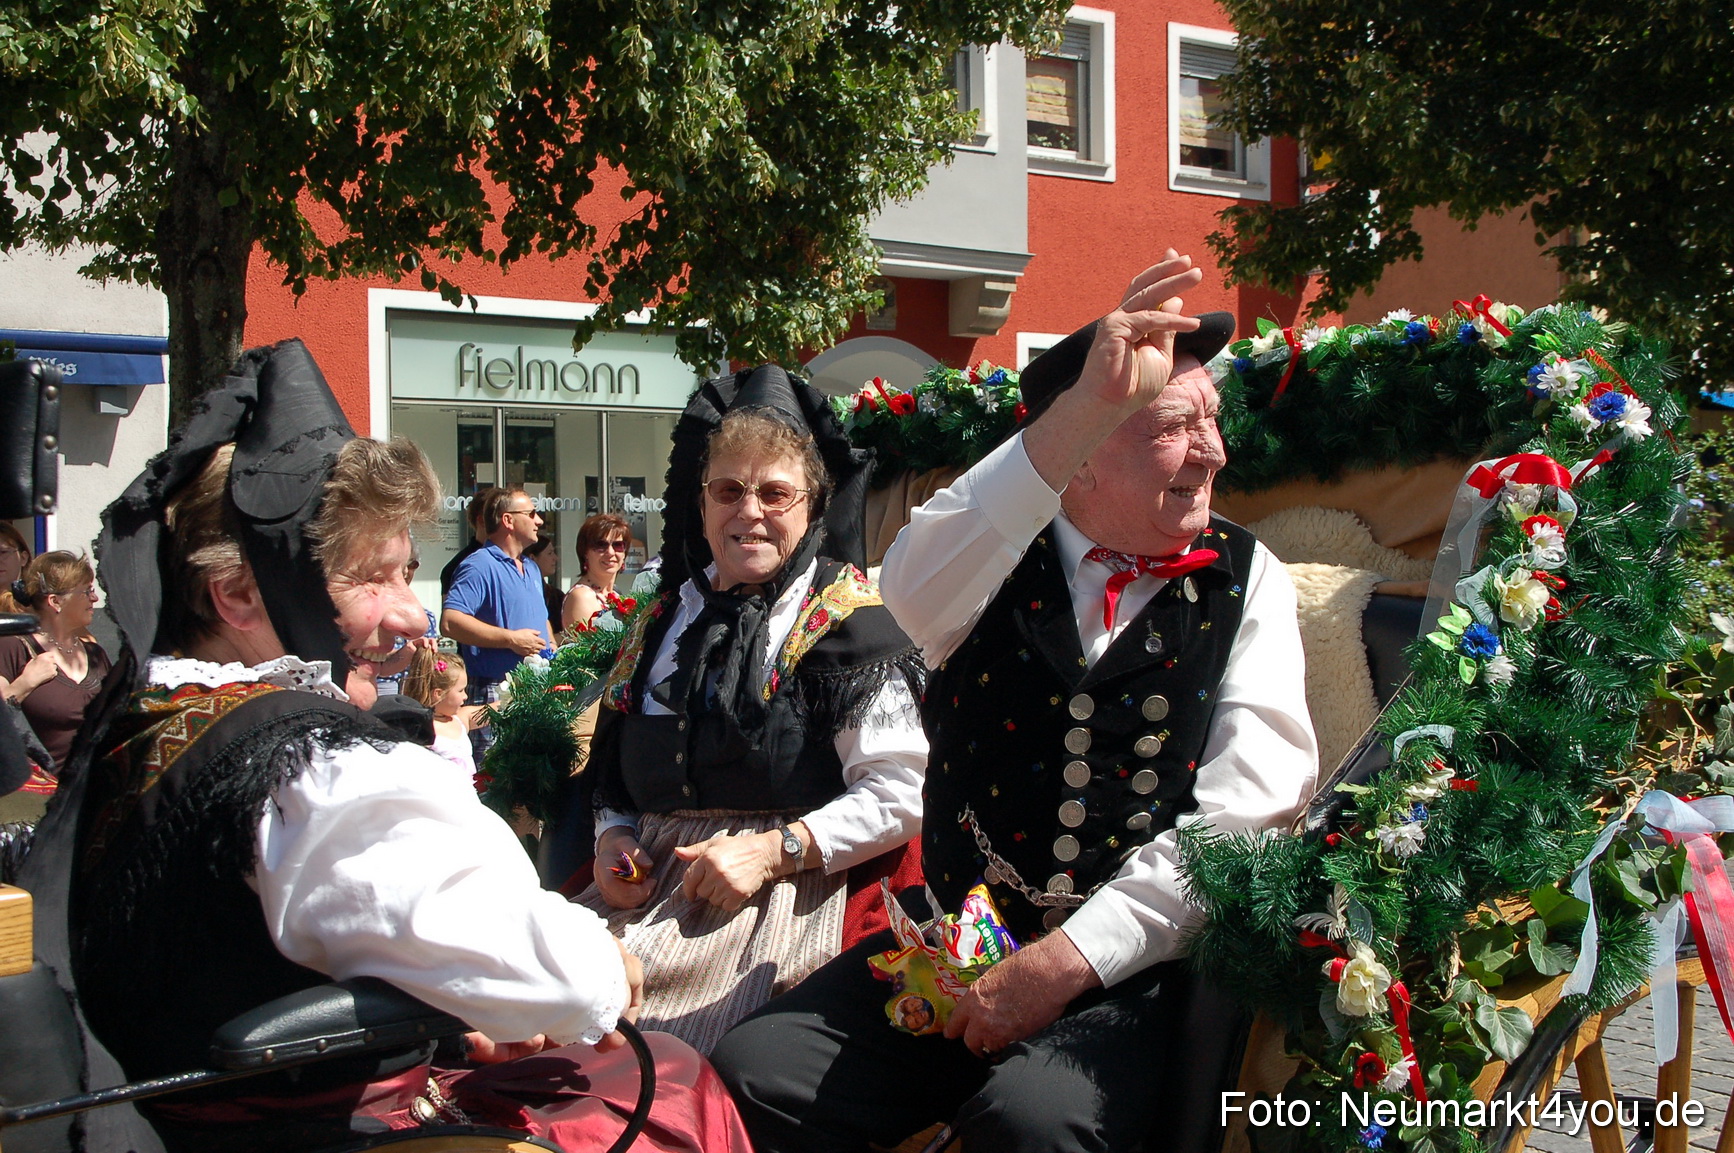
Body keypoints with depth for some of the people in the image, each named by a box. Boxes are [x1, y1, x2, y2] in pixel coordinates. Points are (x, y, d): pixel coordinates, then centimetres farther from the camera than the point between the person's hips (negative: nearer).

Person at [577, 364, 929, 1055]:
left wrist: (774, 850, -15)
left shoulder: (846, 620, 1)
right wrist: (615, 840, 4)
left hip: (783, 890, -5)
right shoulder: (666, 620, 19)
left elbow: (900, 795, -6)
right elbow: (617, 773, 26)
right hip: (652, 883, 6)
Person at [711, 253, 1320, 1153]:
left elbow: (1252, 800, -7)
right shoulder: (997, 560, 5)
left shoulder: (1247, 581, 4)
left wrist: (1068, 960, -16)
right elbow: (913, 591, -21)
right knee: (752, 1076, -16)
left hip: (1130, 970, -2)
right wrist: (1087, 405, -32)